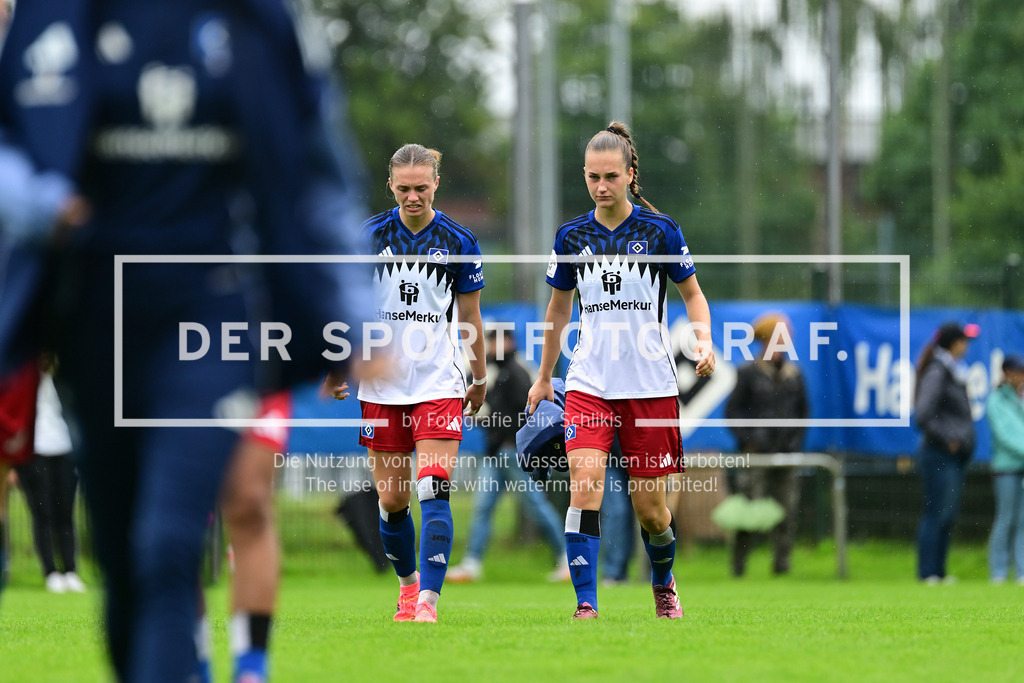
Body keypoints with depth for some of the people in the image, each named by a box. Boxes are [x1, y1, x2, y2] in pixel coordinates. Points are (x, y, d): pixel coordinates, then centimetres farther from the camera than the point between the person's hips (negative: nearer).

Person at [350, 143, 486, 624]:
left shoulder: (458, 242, 0)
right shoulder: (370, 235, 1)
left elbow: (470, 317, 10)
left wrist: (479, 379, 16)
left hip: (440, 382, -2)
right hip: (381, 386, 2)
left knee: (433, 490, -15)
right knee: (392, 500, 5)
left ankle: (429, 598, -18)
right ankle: (408, 583, 28)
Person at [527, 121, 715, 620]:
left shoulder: (658, 230, -3)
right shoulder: (572, 236, 4)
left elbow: (692, 293, 7)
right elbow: (558, 309, 17)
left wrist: (704, 340, -11)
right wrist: (544, 377, 21)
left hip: (650, 385, -1)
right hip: (589, 383, 1)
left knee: (650, 509, 4)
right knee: (584, 488, -19)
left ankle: (663, 584, 34)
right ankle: (586, 604, -18)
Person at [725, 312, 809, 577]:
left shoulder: (793, 374, 12)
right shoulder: (748, 373, 1)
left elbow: (802, 411, 19)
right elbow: (733, 409, 2)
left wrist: (796, 440, 5)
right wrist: (748, 438, -9)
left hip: (786, 453, 4)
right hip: (757, 453, -4)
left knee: (787, 509, 1)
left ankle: (781, 560, 6)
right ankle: (738, 562, 1)